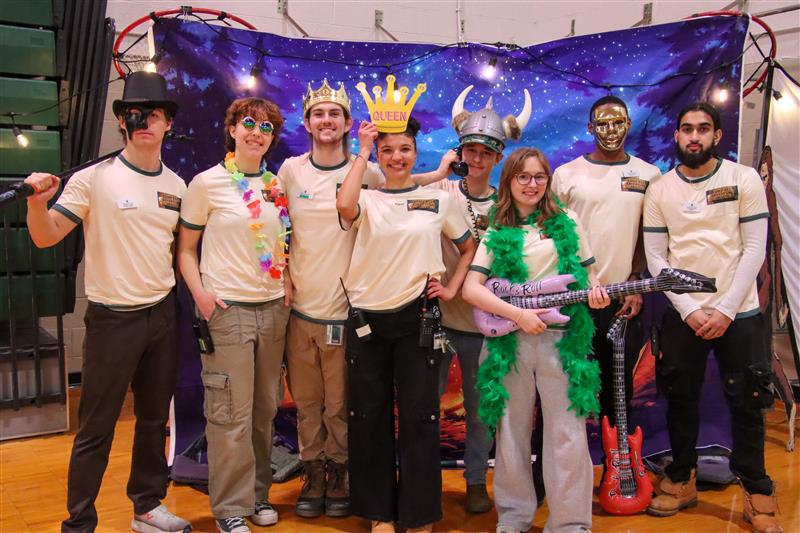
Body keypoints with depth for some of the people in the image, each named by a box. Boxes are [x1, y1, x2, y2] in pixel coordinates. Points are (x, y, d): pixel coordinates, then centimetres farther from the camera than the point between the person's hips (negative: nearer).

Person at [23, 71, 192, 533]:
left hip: (163, 316, 5)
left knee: (155, 420, 17)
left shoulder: (177, 186, 7)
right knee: (96, 430, 3)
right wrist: (37, 202, -29)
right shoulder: (94, 178, -8)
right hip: (113, 319, -5)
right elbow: (46, 237, -11)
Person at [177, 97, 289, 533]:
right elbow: (185, 248, 0)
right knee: (231, 416, -2)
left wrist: (287, 286, 7)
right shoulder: (207, 183, -2)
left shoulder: (277, 185, 10)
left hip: (272, 309, 5)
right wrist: (200, 293, -13)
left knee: (264, 411, 12)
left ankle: (258, 493, 28)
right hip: (227, 310, -4)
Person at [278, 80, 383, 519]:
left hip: (347, 308, -2)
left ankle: (339, 474, 26)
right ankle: (313, 473, 28)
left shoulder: (368, 174, -2)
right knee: (306, 401, 11)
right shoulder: (290, 170, 4)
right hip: (300, 306, 2)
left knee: (340, 404, 6)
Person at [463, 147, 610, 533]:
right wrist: (518, 314, -15)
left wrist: (594, 293, -10)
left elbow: (585, 276, 14)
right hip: (509, 340, 0)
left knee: (567, 435, 0)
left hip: (562, 338, 0)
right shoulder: (496, 233, 4)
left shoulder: (566, 224, 8)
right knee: (512, 432, 9)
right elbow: (471, 288, -4)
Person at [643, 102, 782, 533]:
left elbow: (754, 248, -5)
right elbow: (656, 257, 0)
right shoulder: (659, 190, 3)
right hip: (682, 314, 2)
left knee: (746, 403, 4)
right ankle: (682, 480, 26)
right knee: (680, 399, 9)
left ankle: (757, 492, 19)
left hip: (738, 313, -1)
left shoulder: (744, 179, -1)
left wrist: (725, 310, -12)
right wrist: (690, 310, -10)